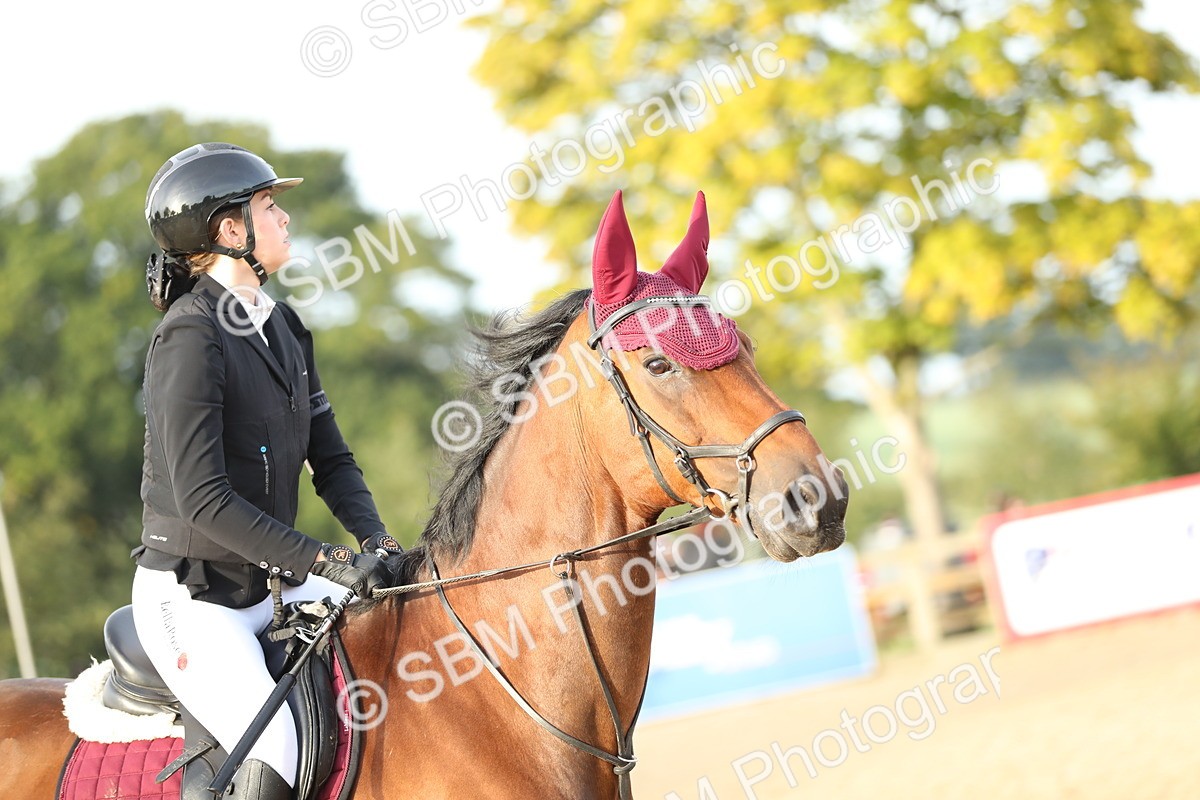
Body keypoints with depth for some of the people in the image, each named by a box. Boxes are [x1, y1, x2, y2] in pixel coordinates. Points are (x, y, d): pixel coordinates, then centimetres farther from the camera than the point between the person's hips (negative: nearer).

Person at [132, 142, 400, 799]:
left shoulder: (282, 328, 9)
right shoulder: (191, 338, -18)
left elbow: (330, 459, 11)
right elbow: (203, 500, -24)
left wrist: (376, 541, -8)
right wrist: (328, 561, -25)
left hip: (271, 586, 9)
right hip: (190, 597, -9)